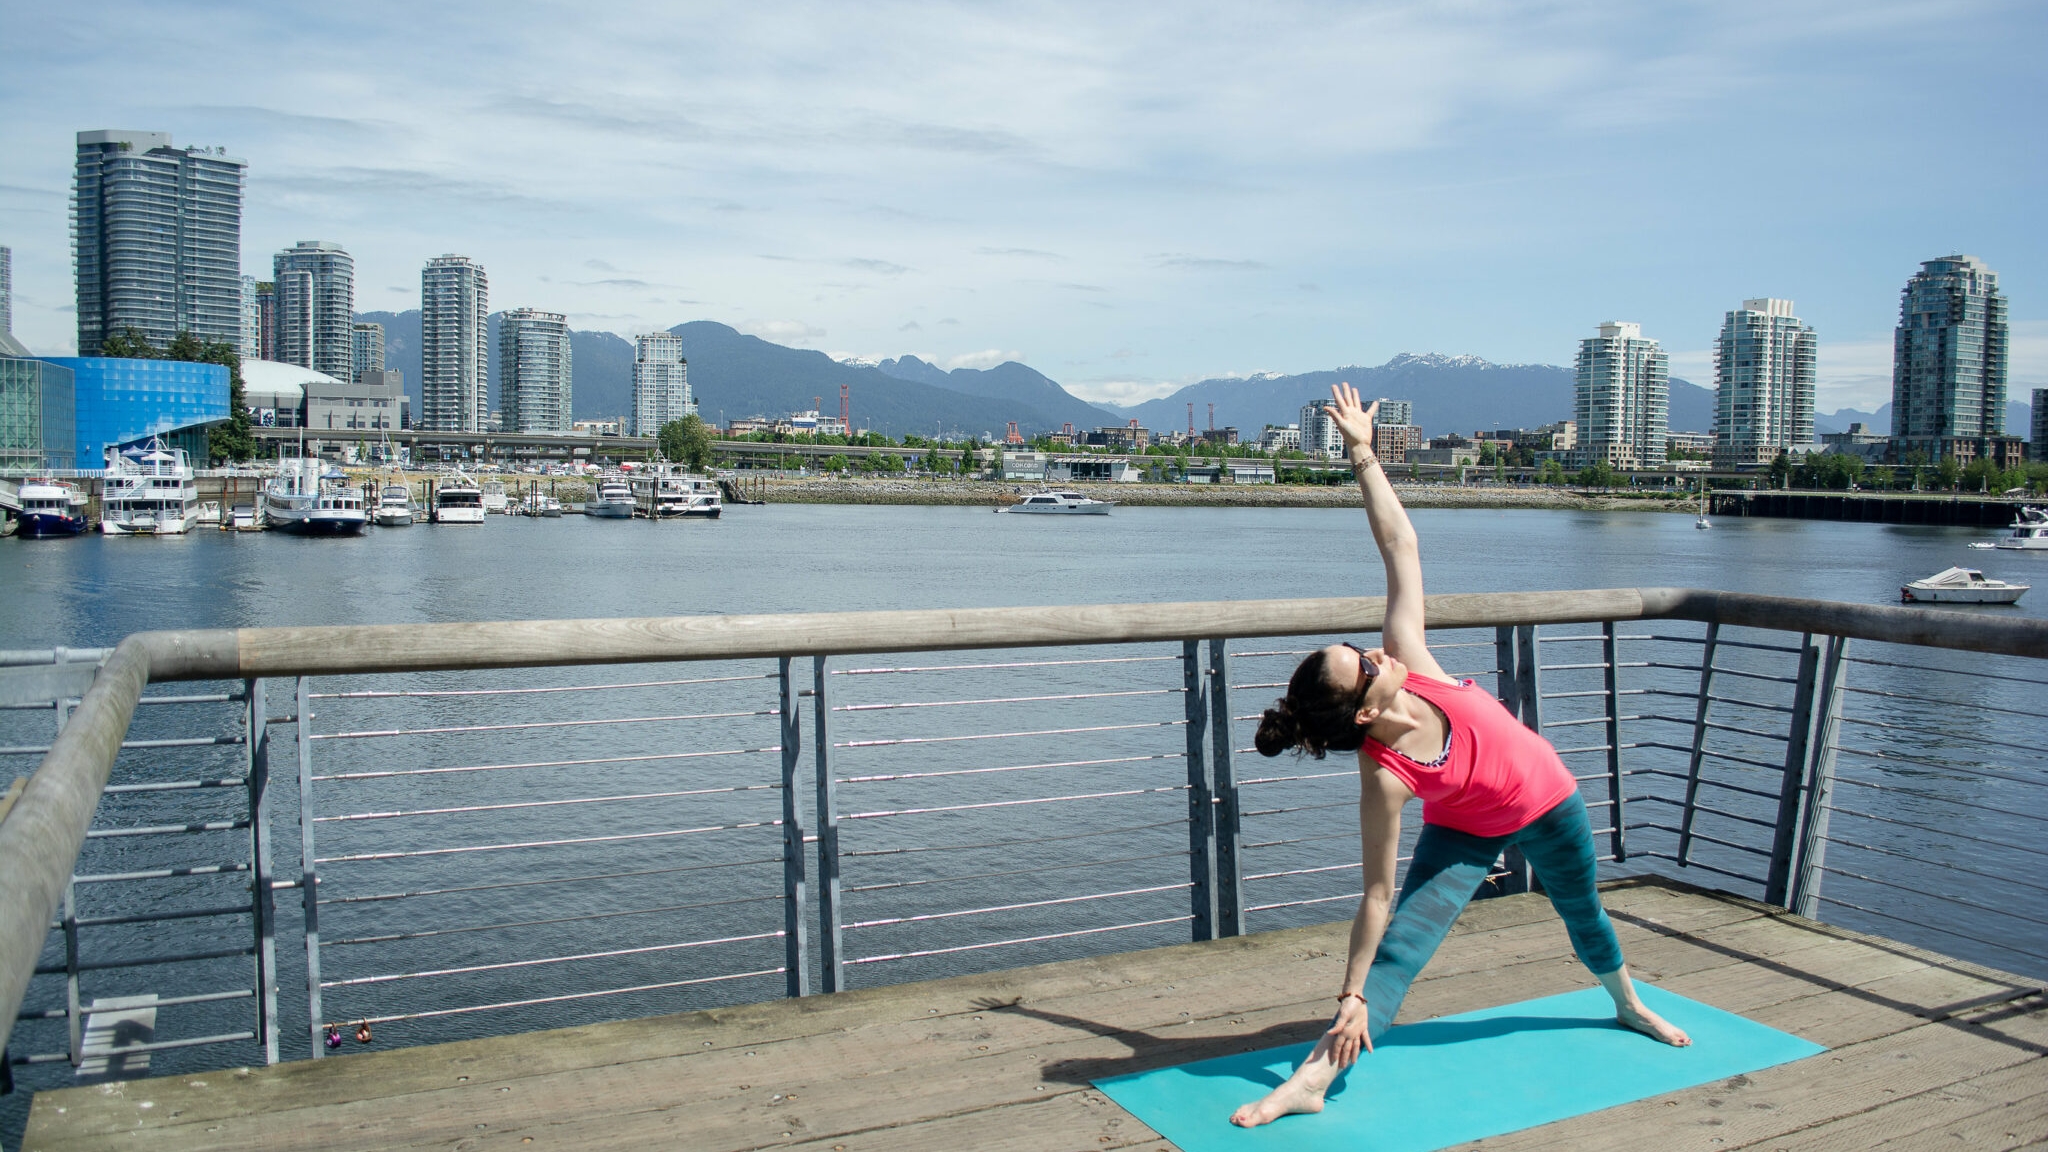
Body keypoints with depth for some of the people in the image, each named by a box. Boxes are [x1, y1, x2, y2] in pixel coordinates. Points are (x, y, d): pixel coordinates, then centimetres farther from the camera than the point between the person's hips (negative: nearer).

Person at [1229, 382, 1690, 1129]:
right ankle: (1311, 1080, -18)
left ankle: (1630, 1005, 58)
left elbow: (1400, 547, -27)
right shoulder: (1384, 778, -35)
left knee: (1582, 911, 28)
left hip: (1546, 800, 4)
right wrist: (1352, 994, -29)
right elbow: (1378, 895, -29)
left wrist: (1363, 454, -32)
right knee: (1397, 952, -18)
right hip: (1465, 834, -4)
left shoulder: (1407, 660, -30)